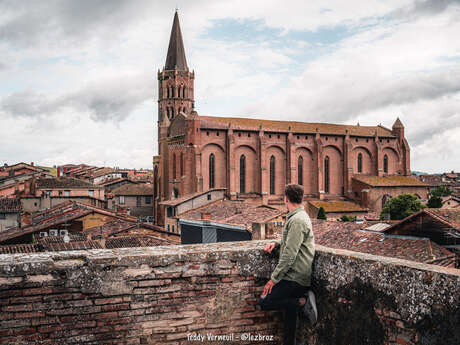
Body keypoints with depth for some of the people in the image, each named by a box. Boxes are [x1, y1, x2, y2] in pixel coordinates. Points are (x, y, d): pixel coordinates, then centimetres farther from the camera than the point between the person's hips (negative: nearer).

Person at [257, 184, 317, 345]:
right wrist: (277, 243, 9)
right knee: (289, 309, 14)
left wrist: (274, 278, -18)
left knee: (263, 302, -11)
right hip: (294, 276, 10)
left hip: (294, 277, -10)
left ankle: (303, 302, -10)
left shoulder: (297, 220, -18)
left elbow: (289, 255, -22)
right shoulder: (298, 216, 15)